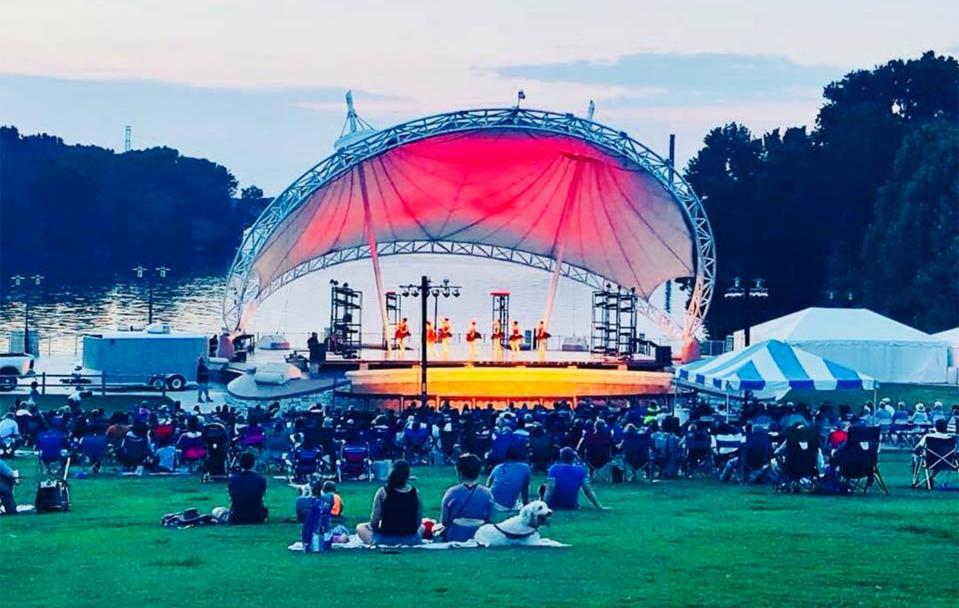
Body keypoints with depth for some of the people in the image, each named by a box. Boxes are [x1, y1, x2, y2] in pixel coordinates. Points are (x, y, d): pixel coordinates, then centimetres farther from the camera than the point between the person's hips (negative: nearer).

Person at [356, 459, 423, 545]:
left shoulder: (383, 492, -14)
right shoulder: (415, 492, -7)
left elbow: (374, 522, -10)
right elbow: (419, 520, -1)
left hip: (385, 538, -2)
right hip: (411, 540, 2)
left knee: (360, 528, 25)